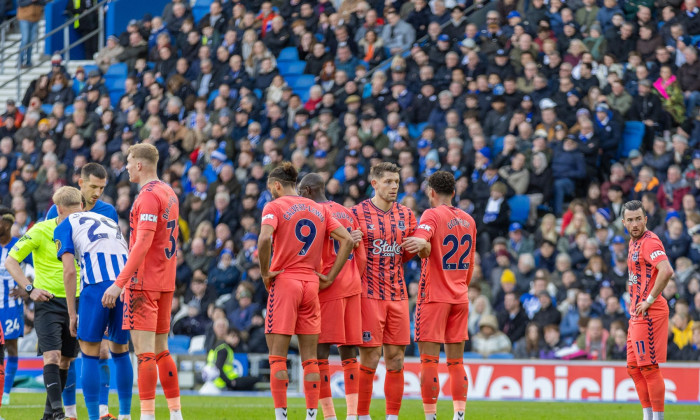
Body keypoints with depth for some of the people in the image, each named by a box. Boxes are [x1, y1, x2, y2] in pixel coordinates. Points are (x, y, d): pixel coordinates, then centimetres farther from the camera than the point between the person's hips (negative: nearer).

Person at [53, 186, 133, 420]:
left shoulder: (64, 226, 13)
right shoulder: (109, 222, 31)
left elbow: (69, 271, 1)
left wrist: (72, 314, 4)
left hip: (98, 285, -5)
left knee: (90, 354, 3)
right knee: (120, 350, 18)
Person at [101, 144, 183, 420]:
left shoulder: (148, 196, -14)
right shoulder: (169, 194, 15)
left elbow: (142, 244, -21)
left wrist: (119, 283, -22)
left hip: (144, 283, -9)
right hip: (165, 283, 9)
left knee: (144, 351, -10)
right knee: (161, 351, 14)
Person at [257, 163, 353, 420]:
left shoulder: (274, 207, -3)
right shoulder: (320, 209, 13)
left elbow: (264, 239, -22)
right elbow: (347, 240, 7)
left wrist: (265, 273, -10)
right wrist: (330, 277, 7)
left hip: (284, 282, -5)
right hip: (311, 284, 5)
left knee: (277, 356, -3)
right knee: (309, 357, 7)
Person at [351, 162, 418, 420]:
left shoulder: (406, 215, 12)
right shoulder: (358, 213, -2)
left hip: (398, 295, 5)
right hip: (369, 294, -5)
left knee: (396, 359, 4)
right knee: (370, 358, -7)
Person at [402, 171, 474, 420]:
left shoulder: (432, 215, -7)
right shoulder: (468, 220, 13)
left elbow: (421, 240, -28)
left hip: (434, 296, -6)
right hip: (460, 297, 6)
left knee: (429, 360, -5)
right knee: (456, 362, 8)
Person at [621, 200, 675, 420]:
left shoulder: (649, 241, -15)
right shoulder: (634, 241, 16)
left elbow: (666, 271, -29)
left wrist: (649, 300, -23)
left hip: (649, 314, -10)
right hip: (637, 315, 10)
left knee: (649, 367, -9)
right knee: (633, 368, 13)